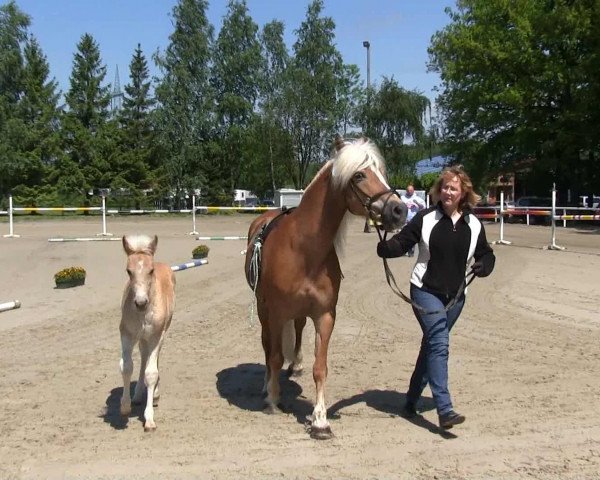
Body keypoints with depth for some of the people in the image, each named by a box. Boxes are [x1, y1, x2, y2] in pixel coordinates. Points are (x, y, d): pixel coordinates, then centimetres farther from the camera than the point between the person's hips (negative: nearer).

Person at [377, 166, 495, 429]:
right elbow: (402, 242, -9)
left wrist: (484, 266, -7)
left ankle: (411, 400, 31)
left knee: (431, 346, 14)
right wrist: (386, 248, -30)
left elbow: (486, 254, 15)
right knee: (439, 344, -17)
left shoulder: (474, 225, 3)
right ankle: (444, 410, -18)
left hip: (455, 296, 4)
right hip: (426, 291, -4)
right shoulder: (425, 218, -6)